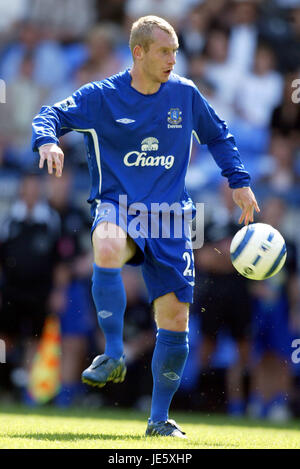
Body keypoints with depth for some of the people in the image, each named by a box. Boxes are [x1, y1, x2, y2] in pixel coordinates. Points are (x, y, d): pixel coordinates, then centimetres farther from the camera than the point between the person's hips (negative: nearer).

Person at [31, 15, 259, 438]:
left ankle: (159, 418, 14)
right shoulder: (101, 97, -4)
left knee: (175, 316, -1)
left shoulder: (185, 94, 5)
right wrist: (47, 141, -32)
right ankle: (114, 355, -28)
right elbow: (53, 116, -9)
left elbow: (218, 136, 20)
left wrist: (239, 181, 13)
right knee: (107, 249, -40)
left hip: (169, 215, 3)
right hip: (117, 205, -3)